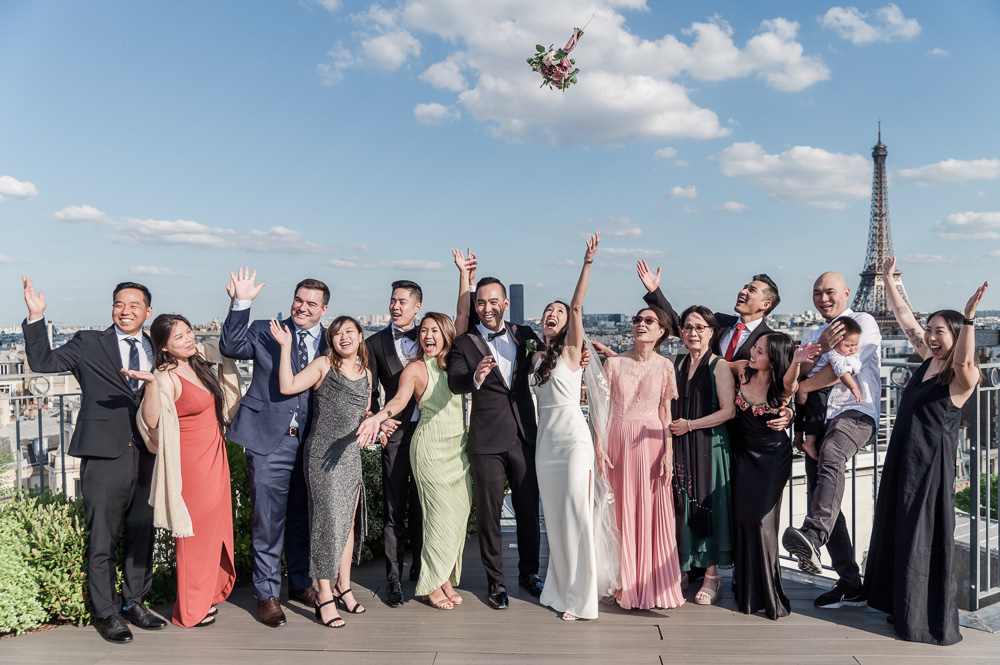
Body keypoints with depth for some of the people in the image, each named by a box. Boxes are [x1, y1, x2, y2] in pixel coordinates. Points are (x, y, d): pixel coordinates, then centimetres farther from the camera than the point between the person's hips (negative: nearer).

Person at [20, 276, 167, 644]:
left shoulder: (156, 350, 13)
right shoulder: (89, 343, 4)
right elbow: (42, 361, -5)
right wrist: (36, 317, -14)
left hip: (147, 455, 4)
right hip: (105, 455, -4)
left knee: (142, 534, 13)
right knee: (103, 539, 3)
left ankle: (134, 602, 29)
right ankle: (106, 613, 17)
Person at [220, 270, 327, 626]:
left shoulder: (329, 342, 8)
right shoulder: (265, 331, 2)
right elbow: (230, 347, -13)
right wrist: (241, 304, -22)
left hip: (310, 442, 3)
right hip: (269, 439, -3)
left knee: (303, 518, 16)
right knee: (268, 521, 2)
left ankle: (300, 583, 34)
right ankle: (267, 594, 18)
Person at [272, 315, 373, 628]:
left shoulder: (365, 373, 13)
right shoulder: (323, 365, -4)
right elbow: (287, 386, -16)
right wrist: (286, 346, -16)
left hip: (351, 454, 6)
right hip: (323, 453, -6)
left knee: (348, 522, 12)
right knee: (327, 520, -4)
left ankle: (343, 586, 27)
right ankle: (324, 597, 6)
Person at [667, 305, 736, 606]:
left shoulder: (719, 366, -5)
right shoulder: (673, 363, 10)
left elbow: (729, 410, -11)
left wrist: (691, 424, -14)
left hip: (708, 445, -4)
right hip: (677, 445, 4)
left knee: (706, 505, 0)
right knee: (678, 504, 6)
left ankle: (712, 576, 13)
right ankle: (679, 570, 18)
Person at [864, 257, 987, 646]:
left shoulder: (963, 377, -13)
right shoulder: (929, 362, 8)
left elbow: (964, 360, -38)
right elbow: (906, 321, 14)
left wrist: (969, 317, -44)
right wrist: (888, 283, 15)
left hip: (931, 465, -8)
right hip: (903, 460, 8)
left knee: (926, 540, 0)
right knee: (898, 534, 16)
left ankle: (932, 623, 13)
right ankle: (904, 609, 31)